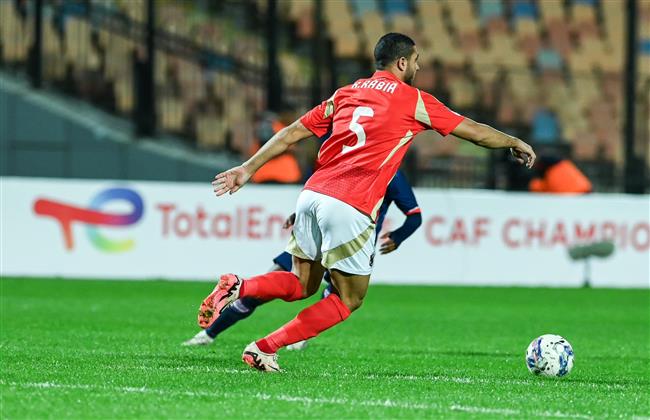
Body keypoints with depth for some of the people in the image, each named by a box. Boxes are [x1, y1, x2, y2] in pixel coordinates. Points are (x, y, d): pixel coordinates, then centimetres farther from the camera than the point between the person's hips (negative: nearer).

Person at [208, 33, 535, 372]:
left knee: (302, 285, 20)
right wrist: (516, 144, 28)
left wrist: (248, 168, 16)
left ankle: (238, 289, -7)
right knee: (349, 300, 7)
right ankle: (265, 348, -2)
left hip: (312, 194, 6)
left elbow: (293, 132, 15)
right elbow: (475, 132, 12)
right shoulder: (413, 100, 6)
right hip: (351, 208, -6)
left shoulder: (346, 94, 20)